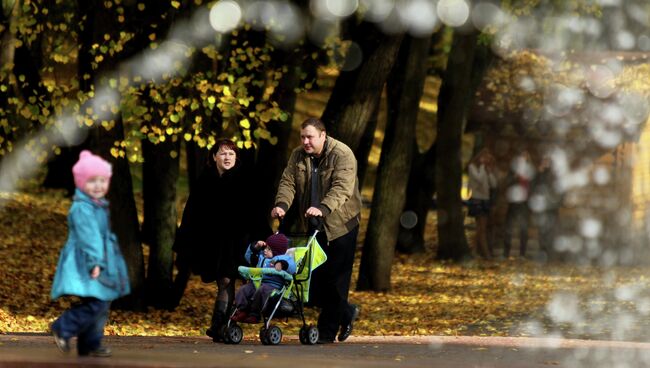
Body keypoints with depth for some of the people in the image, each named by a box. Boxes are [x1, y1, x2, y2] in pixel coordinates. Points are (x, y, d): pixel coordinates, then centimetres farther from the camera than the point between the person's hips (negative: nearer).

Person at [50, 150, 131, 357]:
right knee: (95, 304, -18)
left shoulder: (99, 207, 16)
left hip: (100, 263, 10)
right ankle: (63, 329, -8)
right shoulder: (82, 208, -16)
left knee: (102, 306, 10)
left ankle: (91, 344, 15)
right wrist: (95, 262, -29)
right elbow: (88, 237, -23)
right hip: (86, 264, -10)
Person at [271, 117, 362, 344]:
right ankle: (346, 313, 25)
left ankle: (327, 332, 4)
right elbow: (288, 182, -1)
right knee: (313, 277, 4)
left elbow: (342, 188, -25)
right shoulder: (298, 156, 6)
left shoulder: (342, 155, -13)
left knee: (335, 280, -5)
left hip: (339, 225, -6)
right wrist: (282, 204, -22)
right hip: (310, 226, 6)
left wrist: (323, 208, -41)